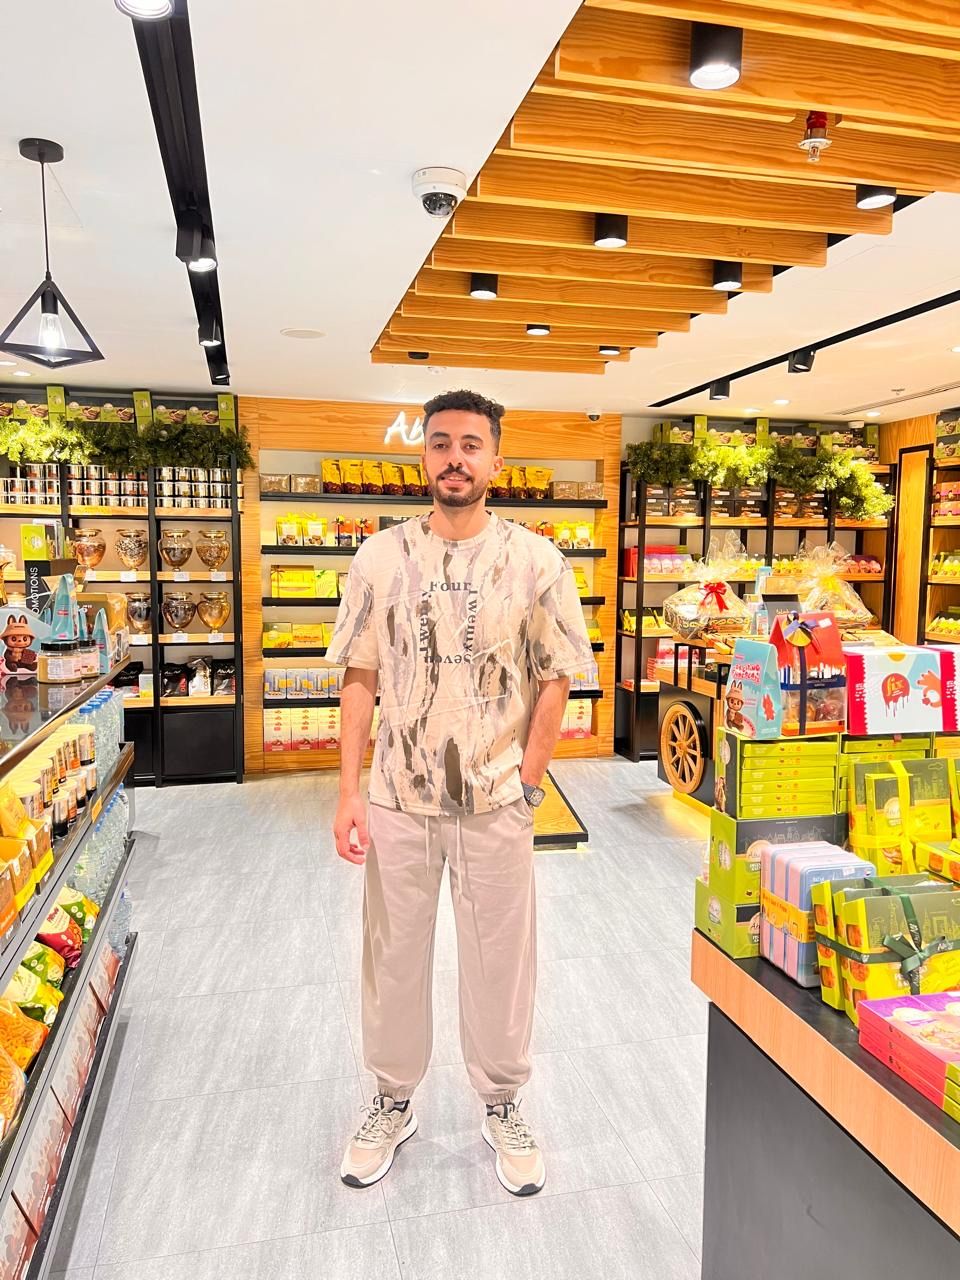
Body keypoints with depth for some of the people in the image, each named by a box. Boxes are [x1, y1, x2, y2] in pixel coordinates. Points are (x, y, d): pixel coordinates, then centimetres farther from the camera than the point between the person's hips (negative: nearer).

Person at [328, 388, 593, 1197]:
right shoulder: (381, 557, -1)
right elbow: (360, 679, 0)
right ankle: (393, 1102, 40)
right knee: (393, 955, 16)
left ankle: (503, 1106, 38)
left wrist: (528, 781, -6)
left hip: (497, 801, -1)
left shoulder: (534, 561, -5)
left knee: (501, 957, 13)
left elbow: (556, 679, -2)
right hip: (396, 799, 2)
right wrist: (348, 793, -4)